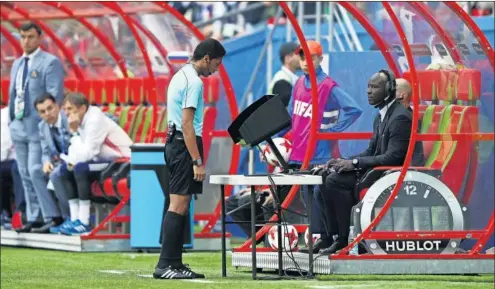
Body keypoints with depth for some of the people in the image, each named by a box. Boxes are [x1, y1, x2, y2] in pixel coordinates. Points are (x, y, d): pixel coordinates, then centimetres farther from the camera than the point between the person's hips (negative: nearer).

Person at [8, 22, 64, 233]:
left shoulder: (50, 63, -6)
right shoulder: (17, 64, 17)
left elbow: (54, 97, -11)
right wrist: (12, 124, 14)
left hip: (39, 127, -7)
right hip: (19, 127, 7)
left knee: (36, 172, -14)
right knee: (25, 175, 6)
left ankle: (51, 217, -9)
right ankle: (33, 219, 10)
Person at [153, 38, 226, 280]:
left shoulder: (181, 76, 17)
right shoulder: (194, 82, -15)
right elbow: (187, 124, -20)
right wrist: (197, 162, -21)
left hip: (175, 142, 10)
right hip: (185, 145, -10)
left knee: (180, 206, 10)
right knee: (178, 206, -11)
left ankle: (175, 264, 10)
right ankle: (165, 265, -13)